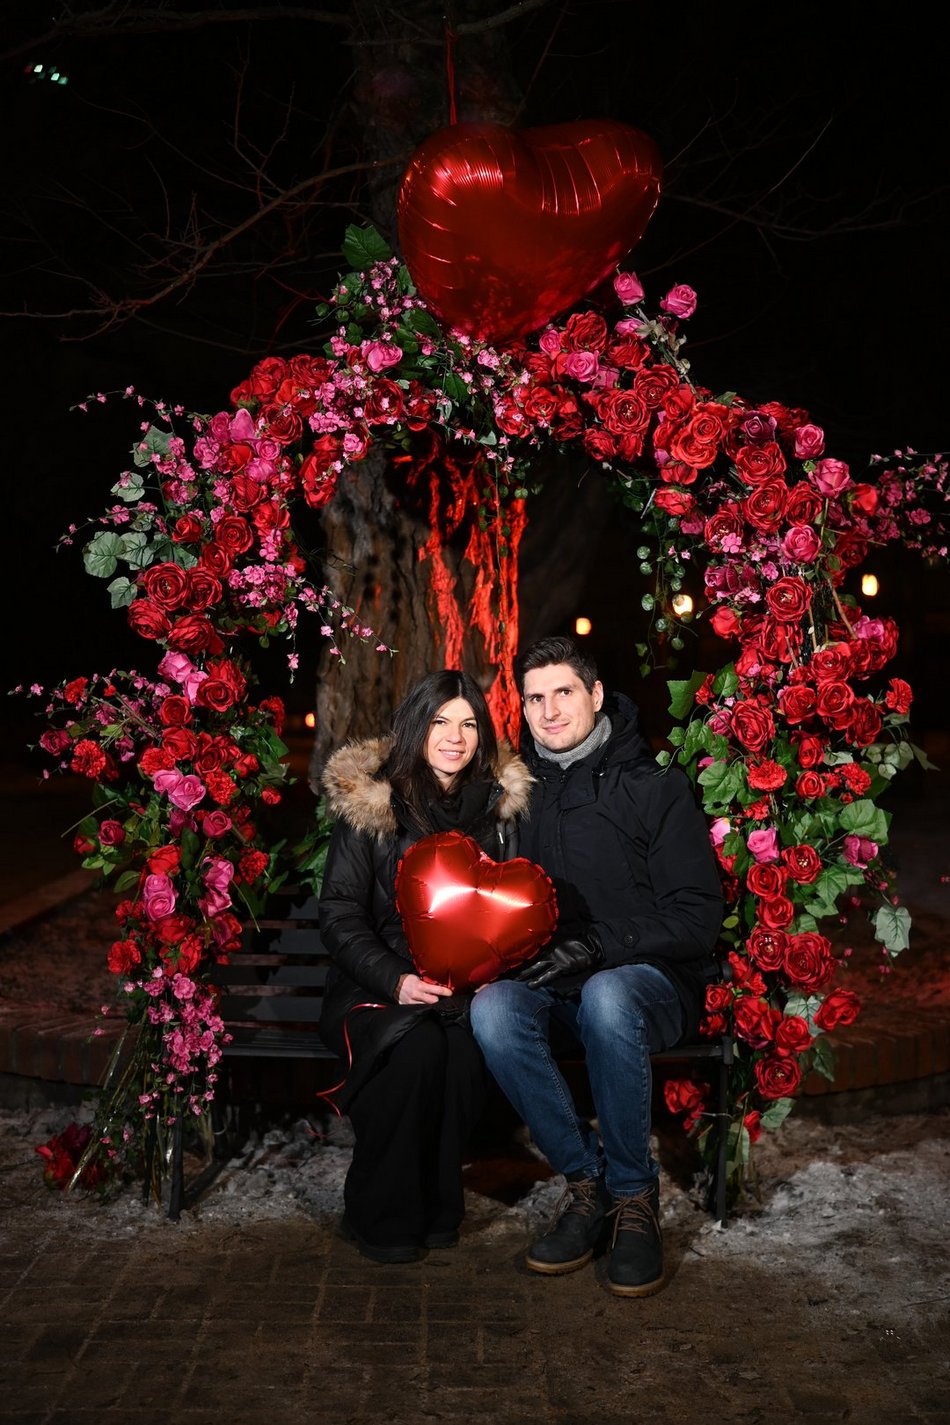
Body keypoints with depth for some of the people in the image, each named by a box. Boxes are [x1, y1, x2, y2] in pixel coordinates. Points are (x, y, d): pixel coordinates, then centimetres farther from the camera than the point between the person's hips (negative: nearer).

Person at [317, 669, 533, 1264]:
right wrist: (395, 982, -20)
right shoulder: (369, 802, -3)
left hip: (464, 989, 2)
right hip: (377, 987, -2)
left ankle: (437, 1206, -10)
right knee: (416, 1047, -33)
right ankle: (379, 1215, -13)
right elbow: (340, 915, -5)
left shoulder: (499, 804, 6)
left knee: (467, 1047, -31)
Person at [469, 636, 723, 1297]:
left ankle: (634, 1194, -18)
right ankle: (586, 1180, -14)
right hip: (556, 985, 4)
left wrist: (600, 946, -18)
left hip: (652, 978, -3)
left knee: (606, 997, -39)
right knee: (493, 1010, -30)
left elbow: (698, 913, -7)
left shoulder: (656, 787, -1)